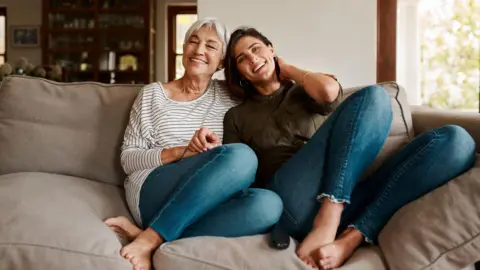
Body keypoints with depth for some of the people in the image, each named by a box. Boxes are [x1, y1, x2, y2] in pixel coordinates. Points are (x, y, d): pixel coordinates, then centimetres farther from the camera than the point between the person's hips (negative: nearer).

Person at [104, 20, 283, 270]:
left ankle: (148, 234, -26)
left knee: (268, 203, -31)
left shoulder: (229, 95, 15)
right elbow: (128, 158, 6)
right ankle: (149, 240, -26)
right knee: (240, 156, -29)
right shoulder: (153, 94, 10)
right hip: (151, 193, -3)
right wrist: (184, 151, -11)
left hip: (207, 201, 3)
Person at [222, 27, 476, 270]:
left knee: (456, 140, -16)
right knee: (373, 97, -19)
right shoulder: (236, 116, 24)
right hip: (294, 202, -3)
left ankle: (350, 239, -29)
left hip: (344, 200, 4)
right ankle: (329, 226, -34)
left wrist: (287, 70, 19)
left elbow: (329, 91, 2)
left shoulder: (306, 92, 27)